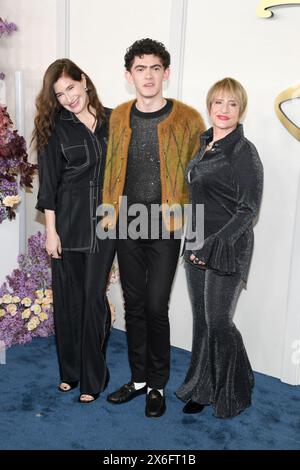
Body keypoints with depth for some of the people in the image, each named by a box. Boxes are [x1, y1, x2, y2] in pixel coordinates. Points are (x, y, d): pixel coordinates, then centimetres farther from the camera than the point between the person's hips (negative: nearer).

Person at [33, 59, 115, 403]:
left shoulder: (112, 120, 3)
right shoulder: (54, 128, -1)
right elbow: (48, 183, -2)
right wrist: (50, 230, -6)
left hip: (104, 222, 1)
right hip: (68, 222, 0)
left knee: (94, 298, 4)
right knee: (67, 297, 9)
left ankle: (93, 376, 19)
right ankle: (69, 370, 28)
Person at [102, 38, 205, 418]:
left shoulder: (187, 119, -5)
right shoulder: (117, 118, 6)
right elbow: (110, 171, 13)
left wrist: (185, 218, -6)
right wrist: (109, 212, 6)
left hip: (165, 229, -4)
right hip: (127, 227, 4)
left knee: (156, 307, -1)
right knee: (134, 305, 12)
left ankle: (157, 385, 19)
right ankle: (138, 378, 29)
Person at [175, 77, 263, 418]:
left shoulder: (244, 152, -11)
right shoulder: (203, 143, 11)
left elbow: (248, 208, -15)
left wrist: (213, 246, -19)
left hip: (227, 248, -7)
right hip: (197, 246, 7)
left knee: (218, 322, 0)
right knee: (201, 320, 13)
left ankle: (233, 393, 23)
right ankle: (202, 389, 28)